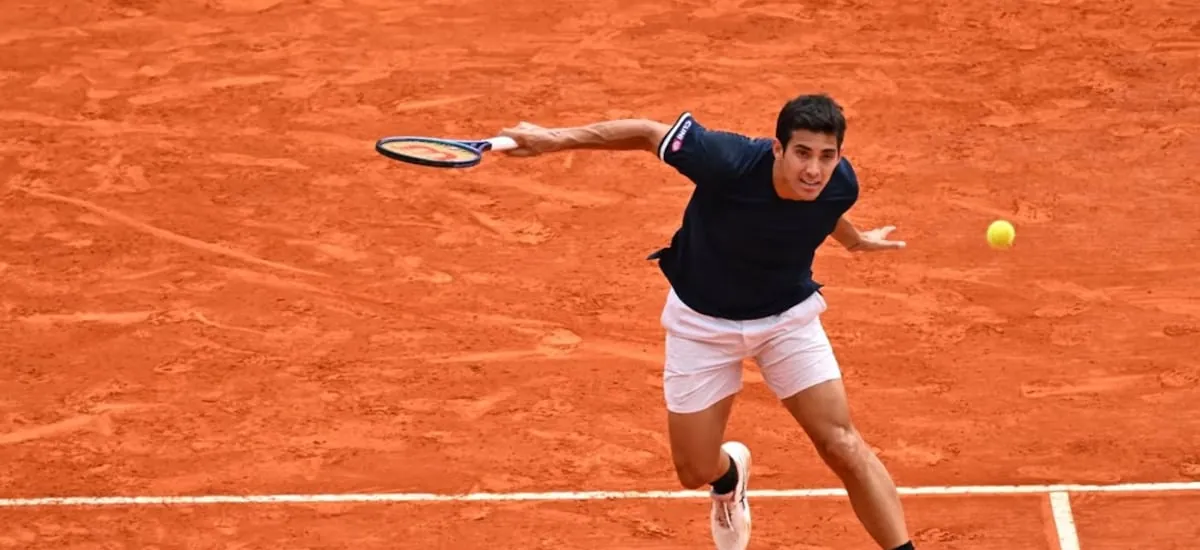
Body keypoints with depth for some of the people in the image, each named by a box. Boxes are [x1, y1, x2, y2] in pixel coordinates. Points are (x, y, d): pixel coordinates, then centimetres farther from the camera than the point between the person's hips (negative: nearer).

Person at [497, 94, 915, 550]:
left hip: (789, 315, 1)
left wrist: (854, 239, 25)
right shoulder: (727, 161, -36)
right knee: (696, 472, 7)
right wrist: (556, 139, -18)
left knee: (843, 447, -10)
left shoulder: (840, 185, -23)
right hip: (703, 322, -1)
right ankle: (729, 471, 45)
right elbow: (649, 133, -19)